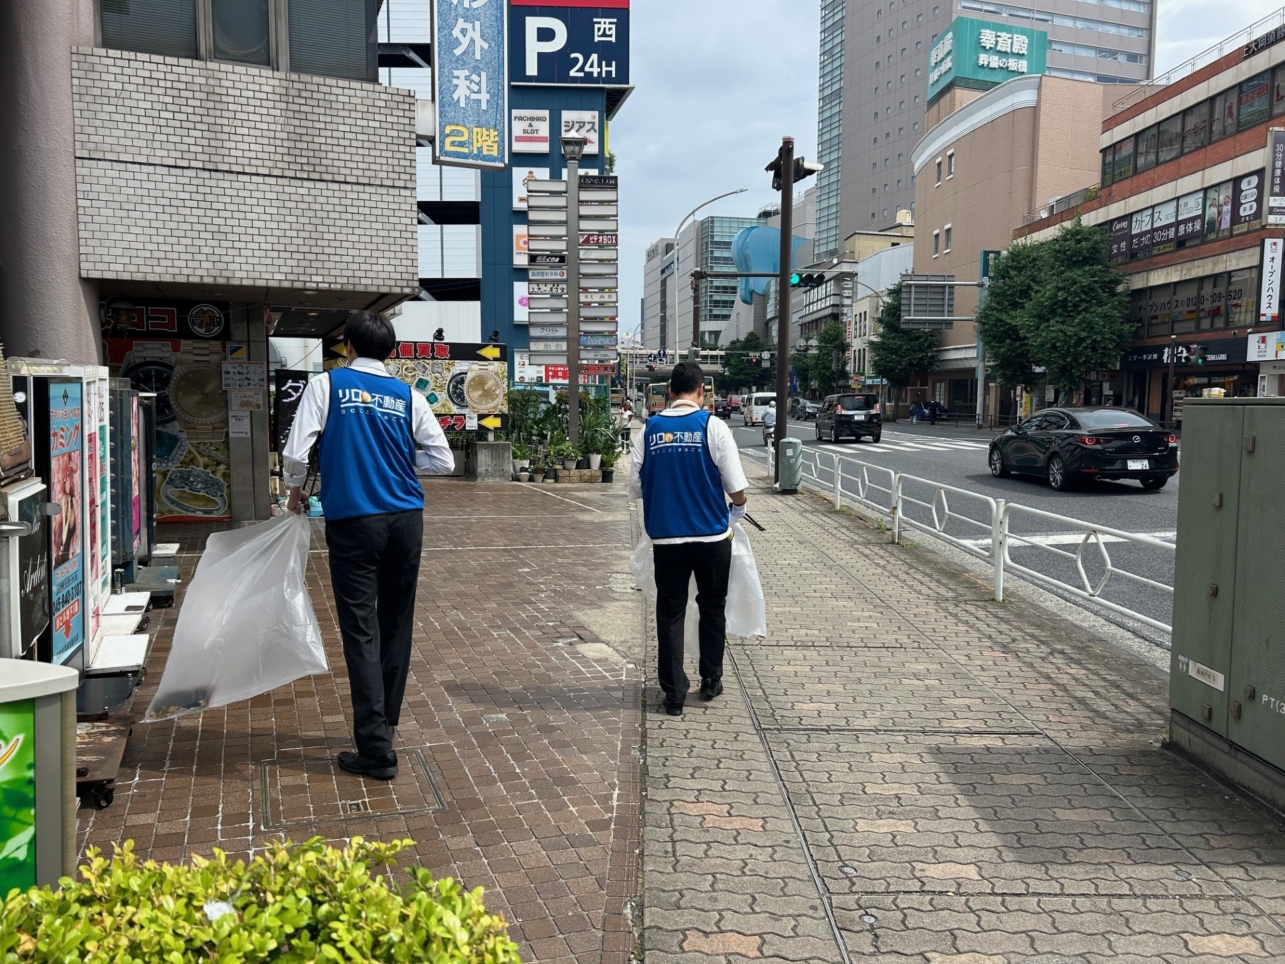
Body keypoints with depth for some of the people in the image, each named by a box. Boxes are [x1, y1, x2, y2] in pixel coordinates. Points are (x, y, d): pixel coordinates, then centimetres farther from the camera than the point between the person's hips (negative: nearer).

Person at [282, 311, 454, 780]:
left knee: (361, 630, -1)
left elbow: (295, 452, -6)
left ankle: (376, 748, -3)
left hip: (353, 521, -3)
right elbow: (443, 459, 6)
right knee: (396, 622, 16)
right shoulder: (407, 395, 7)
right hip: (406, 518, 3)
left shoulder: (327, 385, 0)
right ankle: (384, 722, 29)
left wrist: (296, 491, 14)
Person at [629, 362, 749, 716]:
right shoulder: (713, 426, -8)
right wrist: (737, 510, 14)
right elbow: (737, 489, -9)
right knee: (712, 608, 17)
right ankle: (711, 681, 27)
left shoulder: (650, 429, 0)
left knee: (670, 613, 9)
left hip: (665, 537, 1)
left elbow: (635, 487, 4)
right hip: (712, 536, -1)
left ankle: (674, 694, 12)